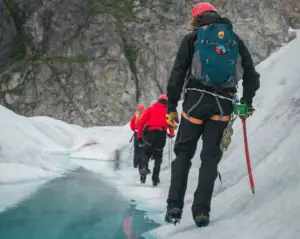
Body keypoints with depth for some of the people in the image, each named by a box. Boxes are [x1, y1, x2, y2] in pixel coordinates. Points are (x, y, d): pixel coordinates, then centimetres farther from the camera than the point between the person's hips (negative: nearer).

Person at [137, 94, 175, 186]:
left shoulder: (150, 109, 18)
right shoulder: (167, 111, 16)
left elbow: (141, 122, 10)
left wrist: (139, 136, 13)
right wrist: (171, 134, 28)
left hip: (149, 132, 0)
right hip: (161, 134, 0)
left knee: (146, 153, 13)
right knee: (158, 157, 12)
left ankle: (143, 168, -17)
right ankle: (155, 179, 4)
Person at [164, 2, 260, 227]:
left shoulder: (192, 37, 8)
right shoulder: (235, 39, 15)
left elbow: (178, 73, 0)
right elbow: (251, 75, 15)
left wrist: (172, 106, 2)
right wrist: (247, 102, 27)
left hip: (196, 98, -1)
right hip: (224, 103, 2)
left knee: (184, 151, 9)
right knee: (210, 155, 7)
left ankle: (175, 206, 1)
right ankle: (201, 210, -1)